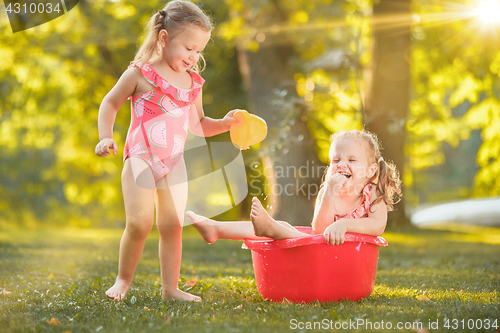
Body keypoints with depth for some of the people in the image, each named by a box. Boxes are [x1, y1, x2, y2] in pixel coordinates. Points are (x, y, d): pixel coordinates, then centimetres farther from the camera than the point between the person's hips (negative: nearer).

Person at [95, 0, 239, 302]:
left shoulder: (193, 83, 10)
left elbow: (198, 126, 20)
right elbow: (111, 103, 5)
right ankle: (123, 280, 5)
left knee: (173, 226, 6)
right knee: (140, 222, -15)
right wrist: (106, 137, -7)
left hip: (174, 163, 5)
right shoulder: (140, 74, -5)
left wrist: (225, 123, 4)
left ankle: (170, 287, 15)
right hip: (140, 158, -5)